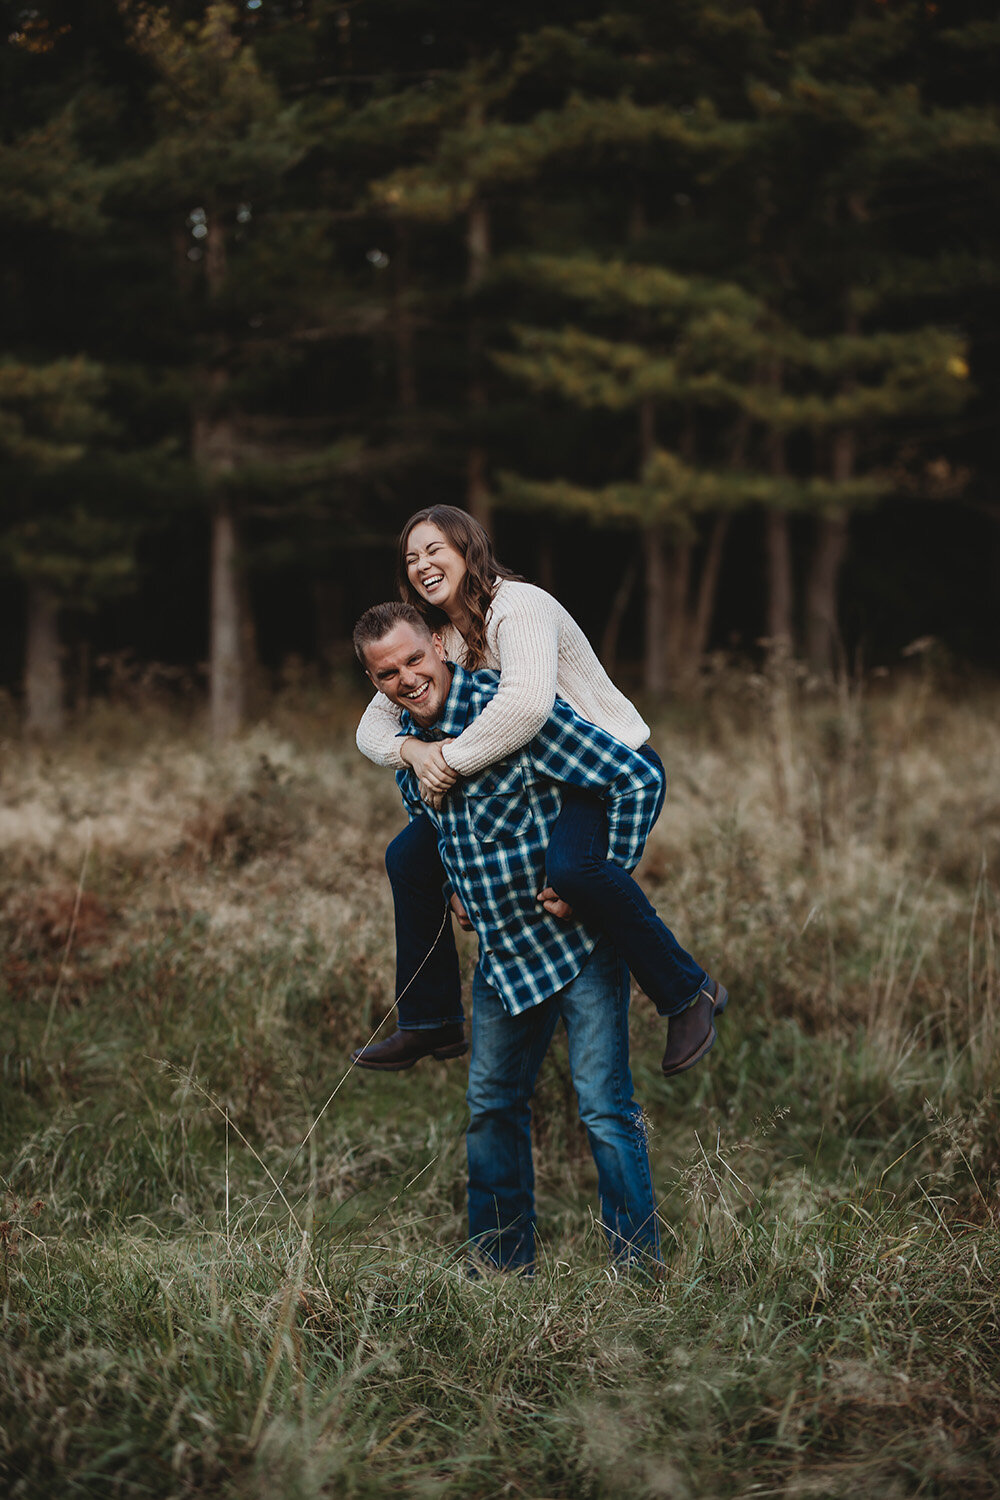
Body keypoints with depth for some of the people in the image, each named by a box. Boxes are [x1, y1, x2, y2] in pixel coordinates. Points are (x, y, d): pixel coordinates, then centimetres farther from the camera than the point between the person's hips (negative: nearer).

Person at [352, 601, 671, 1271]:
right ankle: (502, 1264, 27)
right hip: (501, 948, 7)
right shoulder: (404, 743, 2)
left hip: (578, 939, -7)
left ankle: (640, 1269, 1)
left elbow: (639, 780, -21)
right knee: (493, 1105, 13)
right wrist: (452, 891, 11)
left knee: (605, 1107, -9)